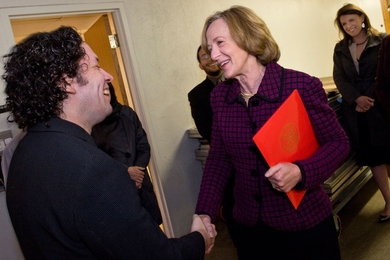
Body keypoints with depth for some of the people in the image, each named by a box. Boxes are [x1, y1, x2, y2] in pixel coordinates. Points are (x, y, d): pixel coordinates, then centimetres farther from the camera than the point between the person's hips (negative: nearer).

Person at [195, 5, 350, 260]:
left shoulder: (302, 86, -17)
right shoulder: (219, 96, -3)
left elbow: (338, 142, -8)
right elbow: (219, 157, 3)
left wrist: (302, 172, -26)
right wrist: (205, 212, -7)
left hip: (306, 223, -3)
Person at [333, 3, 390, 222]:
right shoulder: (340, 48, 10)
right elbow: (339, 78, 2)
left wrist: (371, 100, -14)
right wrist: (357, 98, -13)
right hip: (355, 110, 3)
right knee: (372, 156, 8)